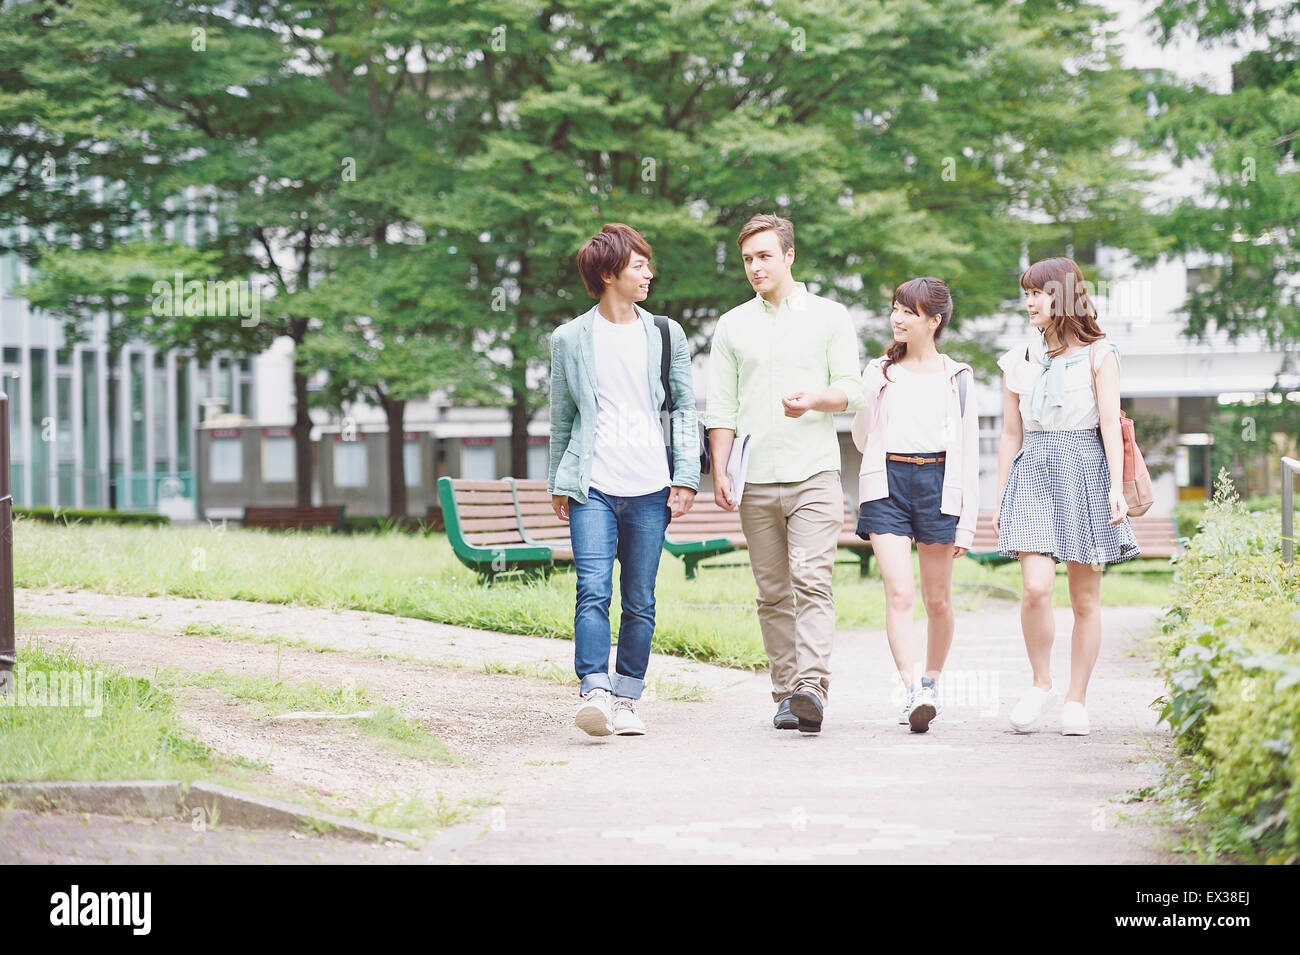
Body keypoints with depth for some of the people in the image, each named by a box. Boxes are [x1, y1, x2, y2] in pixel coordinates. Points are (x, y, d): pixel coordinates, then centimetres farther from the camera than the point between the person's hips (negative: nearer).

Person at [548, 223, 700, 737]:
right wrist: (558, 484, 10)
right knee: (593, 591, -16)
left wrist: (686, 476, 2)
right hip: (592, 487, -2)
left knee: (640, 602, 4)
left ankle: (625, 700, 11)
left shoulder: (666, 336, 10)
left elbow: (685, 407, 11)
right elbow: (561, 418, 12)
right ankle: (595, 692, -21)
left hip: (651, 488, 2)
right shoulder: (569, 339, 7)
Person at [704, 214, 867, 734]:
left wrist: (814, 400, -17)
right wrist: (719, 472, 2)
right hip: (755, 479, 3)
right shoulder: (732, 325, 13)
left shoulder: (830, 317, 8)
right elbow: (720, 407, 12)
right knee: (773, 593, 3)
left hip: (813, 472, -3)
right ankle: (786, 694, 7)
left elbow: (851, 388, 4)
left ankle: (811, 687, -25)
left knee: (812, 583, -16)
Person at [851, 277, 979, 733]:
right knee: (899, 593, -15)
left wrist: (967, 522, 1)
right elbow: (863, 436, 21)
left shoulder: (956, 377, 7)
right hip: (887, 482, 0)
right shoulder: (879, 373, 11)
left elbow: (968, 452, 6)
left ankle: (931, 682, 26)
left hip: (937, 483, 0)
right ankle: (914, 693, -22)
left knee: (937, 598, 7)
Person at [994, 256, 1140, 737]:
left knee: (1085, 597, 1)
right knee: (1037, 587, -16)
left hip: (1086, 469, -2)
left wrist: (1116, 487, -12)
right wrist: (1000, 498, 13)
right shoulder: (1018, 359, 13)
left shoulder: (1098, 354, 4)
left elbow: (1110, 422, -2)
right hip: (1034, 473, 2)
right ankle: (1041, 684, 2)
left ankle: (1076, 699, 10)